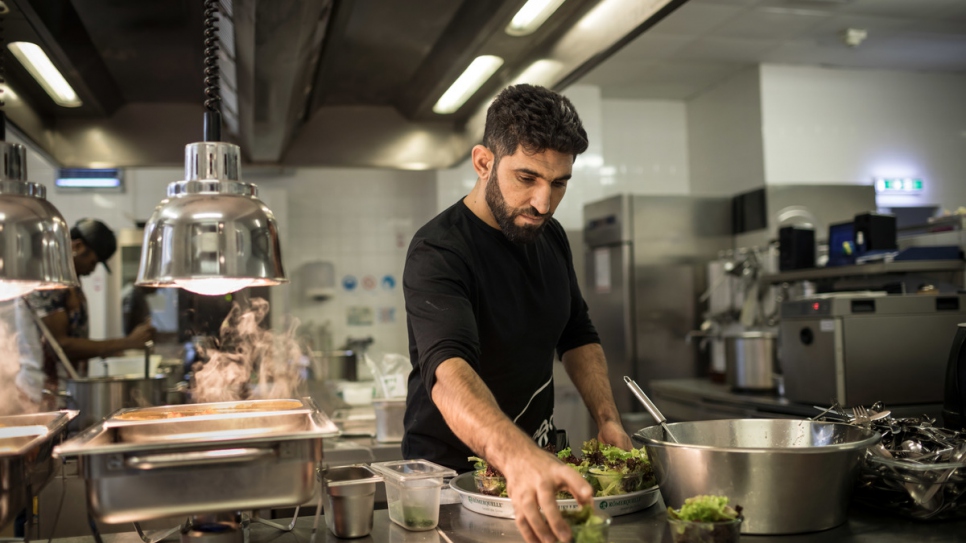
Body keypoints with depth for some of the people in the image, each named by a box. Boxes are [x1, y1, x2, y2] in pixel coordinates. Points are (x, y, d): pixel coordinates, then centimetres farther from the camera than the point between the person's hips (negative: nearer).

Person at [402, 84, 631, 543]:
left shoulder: (550, 236, 0)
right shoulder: (437, 253, -22)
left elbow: (577, 335, 11)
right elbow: (448, 372, -38)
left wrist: (608, 419, -4)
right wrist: (518, 458, -54)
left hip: (535, 461, 5)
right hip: (450, 470, -5)